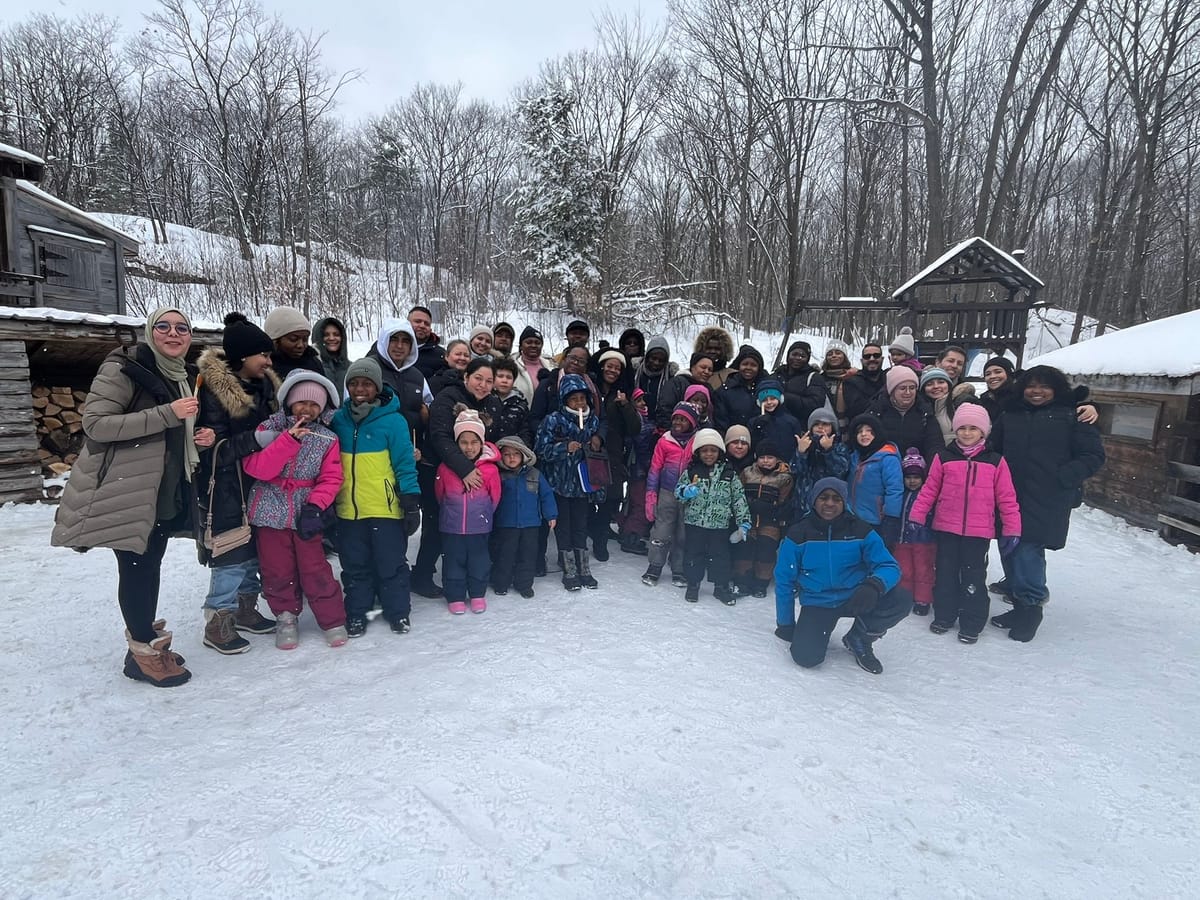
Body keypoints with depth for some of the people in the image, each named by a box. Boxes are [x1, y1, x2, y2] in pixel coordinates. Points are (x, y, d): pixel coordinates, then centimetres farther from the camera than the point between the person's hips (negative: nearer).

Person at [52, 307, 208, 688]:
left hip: (167, 491, 8)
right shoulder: (123, 369, -11)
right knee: (135, 567, -2)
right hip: (124, 489, -7)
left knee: (150, 565, 15)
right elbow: (95, 424, -20)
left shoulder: (186, 377, 13)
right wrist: (166, 414, -26)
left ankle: (146, 641, 27)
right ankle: (145, 650, 10)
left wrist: (201, 438, 4)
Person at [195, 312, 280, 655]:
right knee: (232, 554, -3)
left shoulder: (265, 383, 4)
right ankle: (218, 622, 11)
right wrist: (259, 437, -27)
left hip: (258, 482, 7)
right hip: (226, 488, -7)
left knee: (256, 549, 15)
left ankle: (245, 609, 30)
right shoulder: (212, 389, -16)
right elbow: (216, 449, -19)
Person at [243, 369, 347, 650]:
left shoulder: (327, 438, 1)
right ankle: (286, 618, 27)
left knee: (315, 569, 0)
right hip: (271, 511, 0)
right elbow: (256, 468, -14)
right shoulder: (270, 428, -3)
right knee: (277, 570, 7)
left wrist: (315, 506, -17)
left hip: (305, 512, 0)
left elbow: (331, 478, -2)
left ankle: (333, 621, 14)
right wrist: (288, 440, -24)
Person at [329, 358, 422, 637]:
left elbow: (405, 463, -7)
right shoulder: (338, 419, 4)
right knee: (354, 566, 13)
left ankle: (398, 611, 22)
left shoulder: (393, 420, -7)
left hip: (386, 508, -3)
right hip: (348, 509, 4)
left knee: (391, 563, 7)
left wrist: (411, 501, -10)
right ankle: (356, 613, 27)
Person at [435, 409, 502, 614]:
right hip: (451, 526, 0)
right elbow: (440, 495, 8)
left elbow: (495, 497, 4)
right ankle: (455, 597, 23)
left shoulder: (490, 468, -9)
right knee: (453, 561, 9)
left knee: (479, 560, 11)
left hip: (479, 527, 0)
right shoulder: (445, 468, -7)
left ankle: (477, 594, 28)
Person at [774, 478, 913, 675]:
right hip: (817, 604, -1)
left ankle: (859, 639, 4)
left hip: (855, 598, 2)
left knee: (902, 599, -24)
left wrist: (874, 585, -36)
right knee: (806, 657, -23)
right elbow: (784, 580, -2)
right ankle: (819, 631, 15)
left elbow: (889, 567, -11)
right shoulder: (798, 534, -9)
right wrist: (785, 624, 2)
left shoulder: (861, 531, -7)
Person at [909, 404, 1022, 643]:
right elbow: (929, 490, 3)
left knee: (973, 577, 6)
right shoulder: (944, 457, 1)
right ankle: (944, 616, 27)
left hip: (979, 532, -1)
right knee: (946, 573, 13)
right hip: (946, 529, 1)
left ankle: (972, 624, 19)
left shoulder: (996, 462, 0)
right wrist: (916, 516, -1)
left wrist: (1012, 529, -1)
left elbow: (1007, 498, 1)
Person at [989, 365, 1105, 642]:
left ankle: (1030, 608, 6)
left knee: (1028, 551, -11)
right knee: (1013, 550, 7)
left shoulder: (1073, 416, 2)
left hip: (1048, 501, -4)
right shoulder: (1009, 416, 13)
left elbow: (1093, 456, 0)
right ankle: (1022, 605, 21)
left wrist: (1062, 477, -14)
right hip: (1012, 497, 5)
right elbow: (993, 450, 19)